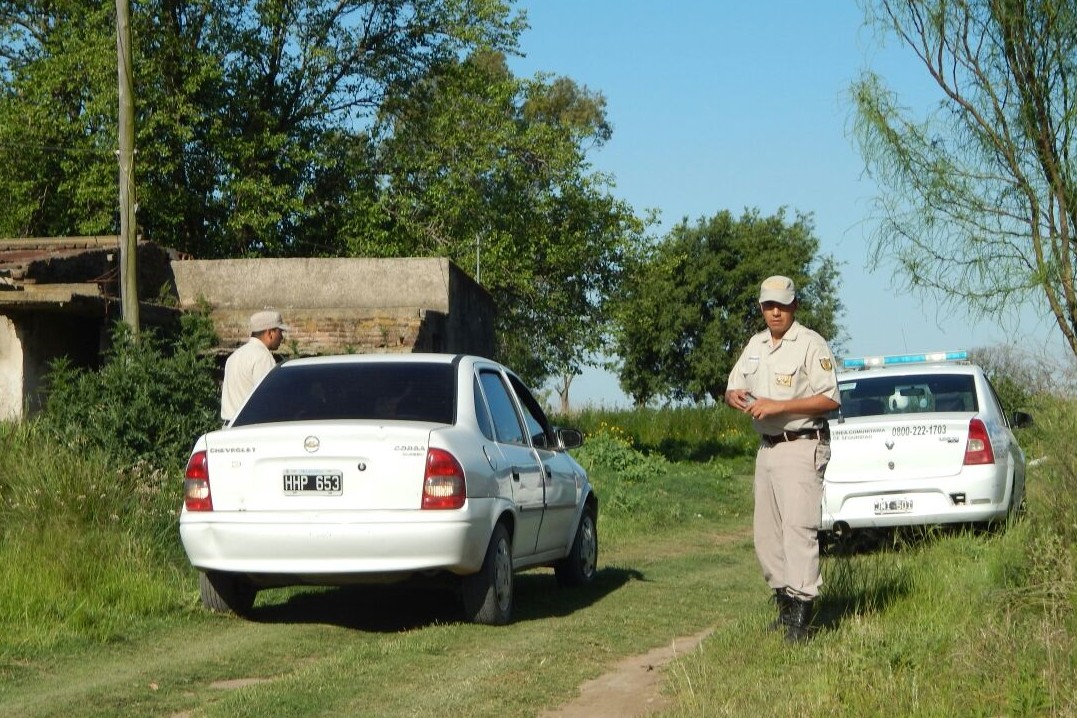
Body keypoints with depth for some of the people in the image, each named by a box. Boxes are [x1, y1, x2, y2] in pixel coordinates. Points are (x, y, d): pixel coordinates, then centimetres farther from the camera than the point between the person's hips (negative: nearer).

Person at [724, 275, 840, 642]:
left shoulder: (811, 344, -8)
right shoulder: (756, 344, 16)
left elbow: (830, 399, -16)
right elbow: (732, 388, 22)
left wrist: (778, 406, -21)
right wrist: (736, 396, -3)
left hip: (801, 447, -8)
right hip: (766, 447, 8)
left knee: (798, 526, -15)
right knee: (766, 531, 9)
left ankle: (801, 611, -17)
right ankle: (785, 602, 18)